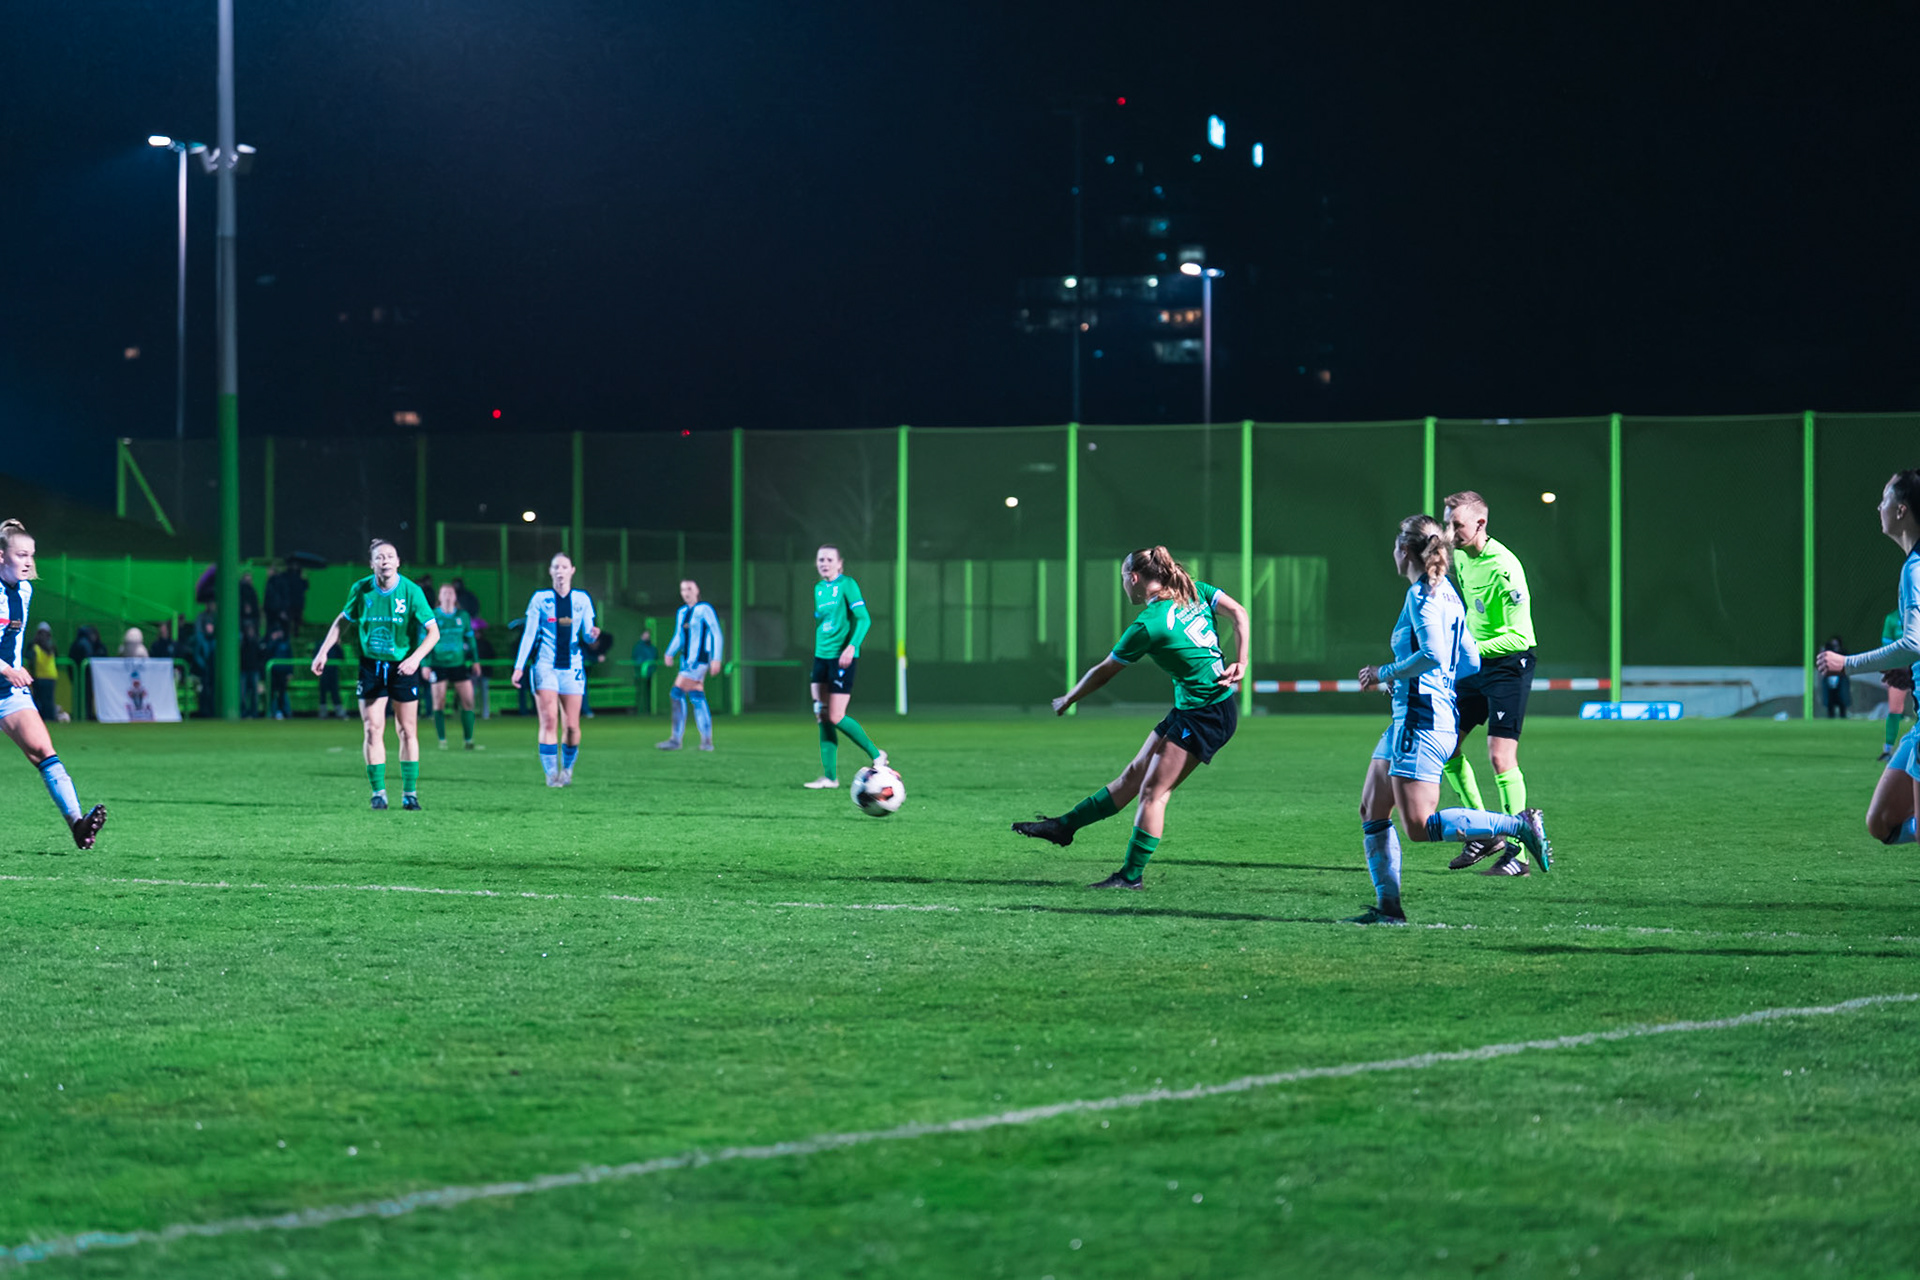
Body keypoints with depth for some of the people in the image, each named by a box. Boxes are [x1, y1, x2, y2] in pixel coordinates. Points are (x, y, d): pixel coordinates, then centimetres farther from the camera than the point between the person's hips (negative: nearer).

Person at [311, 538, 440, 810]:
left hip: (403, 667, -1)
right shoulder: (361, 590, -6)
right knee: (373, 729, -4)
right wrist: (323, 651, 3)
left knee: (407, 731, 2)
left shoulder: (412, 591, -12)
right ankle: (378, 792, 3)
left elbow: (433, 632, -10)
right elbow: (342, 620, 11)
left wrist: (415, 658, -25)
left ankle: (410, 792, 11)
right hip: (371, 665, 1)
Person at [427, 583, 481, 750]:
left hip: (459, 663, 2)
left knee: (468, 701, -5)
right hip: (438, 665, -2)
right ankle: (442, 740, 7)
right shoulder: (432, 616, 0)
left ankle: (468, 739, 4)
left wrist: (475, 661, 13)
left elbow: (470, 638, 16)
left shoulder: (463, 616, 8)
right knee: (439, 703, -3)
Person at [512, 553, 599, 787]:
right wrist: (519, 666, -2)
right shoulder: (540, 598, 4)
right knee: (549, 721, -12)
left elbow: (586, 637, 11)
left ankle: (567, 768, 18)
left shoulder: (582, 599, 9)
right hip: (545, 666, -1)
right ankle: (551, 772, -10)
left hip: (572, 666, 2)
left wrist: (592, 634, -13)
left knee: (572, 725, -3)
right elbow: (529, 634, 4)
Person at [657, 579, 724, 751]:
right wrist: (670, 653, 8)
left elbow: (716, 634, -9)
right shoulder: (682, 612, 14)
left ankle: (676, 739, -14)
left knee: (677, 693, -15)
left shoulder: (704, 609, -8)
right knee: (696, 697, 7)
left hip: (699, 659, -8)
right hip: (687, 660, 8)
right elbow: (678, 636, 22)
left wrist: (716, 659, -14)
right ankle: (707, 741, 11)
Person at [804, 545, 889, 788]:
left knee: (836, 717, -9)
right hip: (821, 656, 7)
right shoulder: (818, 589, 14)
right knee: (822, 717, 2)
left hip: (842, 657, -7)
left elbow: (863, 618, -13)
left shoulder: (847, 585, -7)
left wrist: (852, 646, -24)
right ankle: (829, 776, 5)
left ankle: (876, 754, 10)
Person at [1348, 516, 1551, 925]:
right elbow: (1470, 662, 18)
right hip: (1408, 718, 10)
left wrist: (1385, 673, -12)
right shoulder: (1446, 593, 15)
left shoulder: (1421, 594, -12)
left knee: (1420, 827, -11)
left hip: (1421, 722, -10)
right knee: (1371, 812, 10)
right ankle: (1388, 906, 9)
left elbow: (1434, 654, -25)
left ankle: (1520, 825, -13)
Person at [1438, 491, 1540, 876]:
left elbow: (1520, 637, -25)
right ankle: (1484, 835, 18)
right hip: (1474, 664, 9)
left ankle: (1517, 853, -9)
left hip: (1508, 663, -9)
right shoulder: (1459, 557, 5)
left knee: (1501, 757, -14)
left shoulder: (1504, 568, -22)